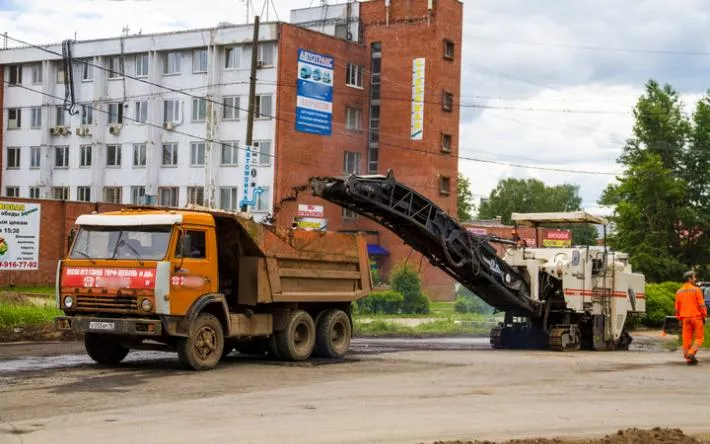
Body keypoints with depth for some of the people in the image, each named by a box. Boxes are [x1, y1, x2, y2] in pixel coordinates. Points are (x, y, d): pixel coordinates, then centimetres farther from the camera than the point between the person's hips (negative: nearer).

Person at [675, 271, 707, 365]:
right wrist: (704, 316, -1)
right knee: (699, 338, 4)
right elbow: (701, 305, -10)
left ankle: (688, 358, 8)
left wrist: (679, 319, 17)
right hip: (696, 317, -4)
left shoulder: (679, 292, 8)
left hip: (685, 318, 5)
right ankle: (691, 353, -15)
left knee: (687, 339, 8)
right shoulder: (696, 290, -7)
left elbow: (677, 308, 10)